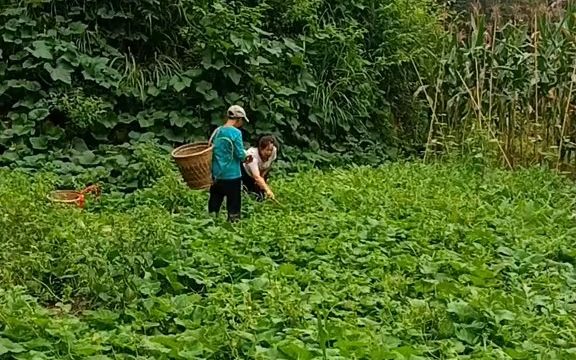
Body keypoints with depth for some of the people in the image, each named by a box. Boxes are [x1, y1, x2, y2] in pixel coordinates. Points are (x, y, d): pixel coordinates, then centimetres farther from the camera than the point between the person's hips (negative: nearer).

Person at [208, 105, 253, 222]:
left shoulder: (217, 131, 4)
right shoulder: (235, 132, -14)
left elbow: (209, 151, 10)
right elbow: (240, 154, -14)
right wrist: (246, 158, 6)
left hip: (216, 174, 6)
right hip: (232, 176, -6)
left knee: (214, 204, 15)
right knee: (233, 207, 6)